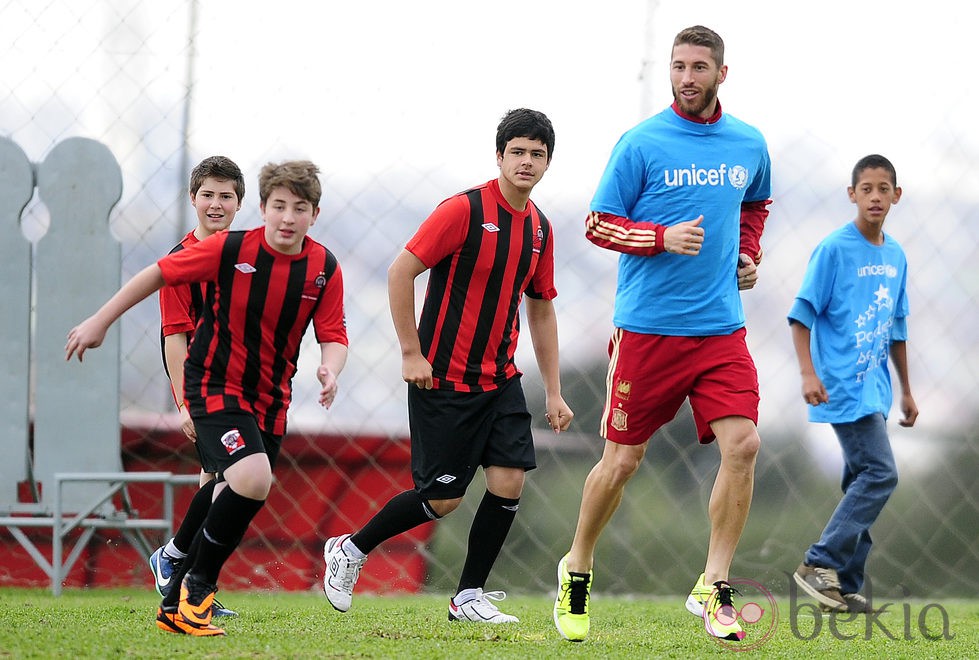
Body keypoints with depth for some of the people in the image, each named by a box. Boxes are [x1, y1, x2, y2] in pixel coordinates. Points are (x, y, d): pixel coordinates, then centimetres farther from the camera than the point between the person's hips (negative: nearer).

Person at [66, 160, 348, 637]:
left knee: (236, 500, 8)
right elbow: (159, 274, -5)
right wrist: (100, 322, 0)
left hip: (271, 398, 5)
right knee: (252, 479, -26)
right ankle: (197, 585, -7)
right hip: (214, 384, -5)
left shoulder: (325, 269, -6)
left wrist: (330, 369, -25)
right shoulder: (229, 249, -15)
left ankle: (176, 606, 23)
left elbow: (333, 337, -2)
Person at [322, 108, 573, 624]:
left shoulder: (540, 229, 8)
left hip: (500, 379, 6)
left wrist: (554, 393, 14)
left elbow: (541, 310, 17)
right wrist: (411, 353, -16)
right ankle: (350, 550, 19)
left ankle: (469, 597, 8)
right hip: (443, 379, -6)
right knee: (442, 498, -3)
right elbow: (400, 272, -14)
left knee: (509, 481, -6)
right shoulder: (464, 209, -14)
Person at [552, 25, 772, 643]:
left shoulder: (750, 145, 8)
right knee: (622, 459, 3)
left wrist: (748, 255, 12)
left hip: (722, 328, 3)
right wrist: (663, 237, -17)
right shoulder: (642, 144, -5)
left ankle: (713, 589, -4)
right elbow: (598, 224, -3)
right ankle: (577, 570, 26)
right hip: (648, 328, -3)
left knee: (742, 443, -14)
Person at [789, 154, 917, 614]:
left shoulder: (896, 257, 11)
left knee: (862, 483, 8)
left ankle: (845, 587, 14)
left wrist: (906, 391, 22)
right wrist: (808, 374, -20)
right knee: (881, 474, -15)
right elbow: (802, 315, -10)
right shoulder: (834, 250, -10)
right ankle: (819, 564, -9)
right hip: (843, 387, -8)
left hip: (874, 391, 8)